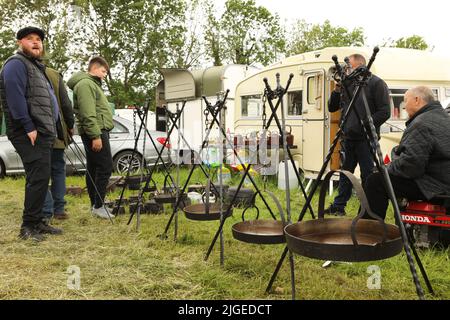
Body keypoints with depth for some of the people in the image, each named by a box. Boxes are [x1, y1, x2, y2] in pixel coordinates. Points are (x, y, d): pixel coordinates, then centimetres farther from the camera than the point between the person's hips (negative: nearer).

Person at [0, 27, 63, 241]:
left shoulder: (37, 67, 24)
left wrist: (54, 130, 19)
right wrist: (29, 127, -22)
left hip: (42, 132, 10)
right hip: (29, 134, -10)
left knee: (40, 178, 10)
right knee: (38, 177, -13)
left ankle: (37, 222, 16)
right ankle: (28, 226, -6)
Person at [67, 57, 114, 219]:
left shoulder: (92, 84, 24)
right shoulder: (85, 84, -10)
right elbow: (88, 114, -19)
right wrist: (96, 135, -23)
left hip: (97, 132, 11)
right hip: (96, 132, -11)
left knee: (93, 168, 10)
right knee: (105, 167, -11)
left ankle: (95, 204, 15)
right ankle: (98, 205, -8)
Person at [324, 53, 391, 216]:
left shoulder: (376, 83, -4)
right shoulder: (347, 84, 14)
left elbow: (385, 112, -10)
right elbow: (332, 108, 15)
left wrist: (366, 126, -16)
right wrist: (337, 89, 0)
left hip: (366, 139, -6)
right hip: (348, 138, 6)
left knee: (367, 174, -1)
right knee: (345, 172, 12)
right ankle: (338, 206, 21)